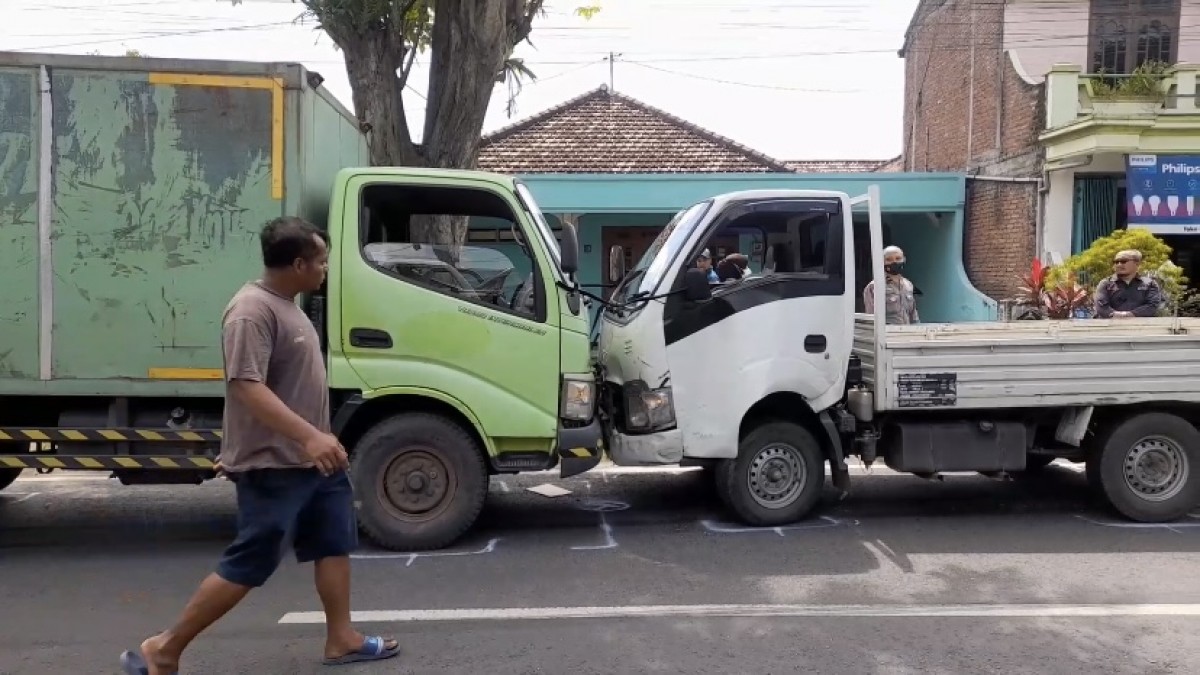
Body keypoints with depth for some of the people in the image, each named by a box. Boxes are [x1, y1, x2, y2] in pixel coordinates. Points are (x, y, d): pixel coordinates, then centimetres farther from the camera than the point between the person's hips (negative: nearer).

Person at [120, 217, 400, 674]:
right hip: (272, 466, -10)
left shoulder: (285, 305, 11)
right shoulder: (253, 310, -21)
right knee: (247, 566, -1)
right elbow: (247, 386, -30)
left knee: (335, 543, 13)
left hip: (312, 458, 10)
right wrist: (310, 436, -37)